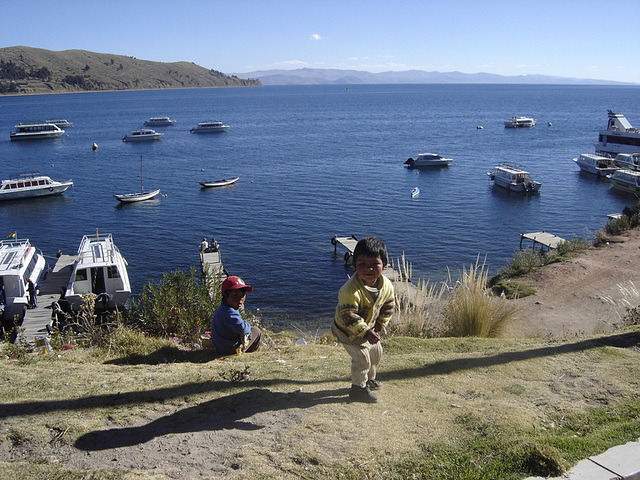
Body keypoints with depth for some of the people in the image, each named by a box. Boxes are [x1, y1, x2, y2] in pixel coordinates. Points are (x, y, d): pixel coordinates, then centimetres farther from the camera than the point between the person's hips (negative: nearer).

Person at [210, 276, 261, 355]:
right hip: (232, 350, -10)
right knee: (256, 331, 9)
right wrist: (248, 325, -19)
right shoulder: (229, 313, -31)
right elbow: (241, 328, -40)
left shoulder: (222, 308, 3)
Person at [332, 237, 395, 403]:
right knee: (362, 358, -7)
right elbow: (348, 316, -34)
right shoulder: (351, 290, -38)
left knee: (376, 351, 22)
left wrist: (379, 326, -3)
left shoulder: (386, 285, -15)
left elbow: (388, 307, 1)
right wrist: (365, 332, -31)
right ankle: (358, 388, 16)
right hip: (349, 331, -8)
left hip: (369, 328, 8)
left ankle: (369, 379, 47)